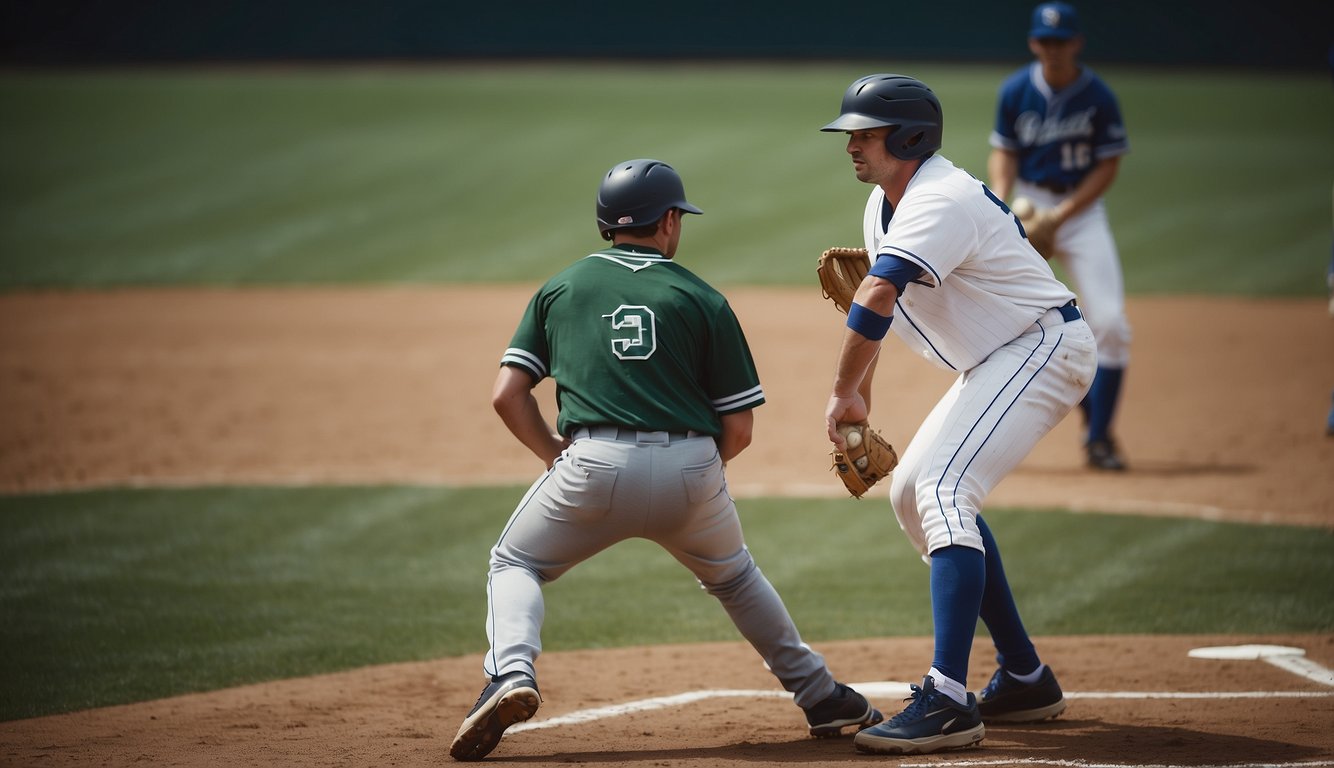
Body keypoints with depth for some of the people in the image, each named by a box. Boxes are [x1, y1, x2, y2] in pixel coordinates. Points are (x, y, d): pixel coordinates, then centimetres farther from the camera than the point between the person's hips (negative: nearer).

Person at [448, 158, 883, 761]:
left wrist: (558, 459, 17)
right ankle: (822, 697, 30)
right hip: (691, 473, 1)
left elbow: (508, 396, 8)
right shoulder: (702, 299, 11)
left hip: (592, 465, -1)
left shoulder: (559, 288, 16)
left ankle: (511, 674, -8)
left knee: (514, 566, 20)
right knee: (733, 575, 29)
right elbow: (739, 427, 9)